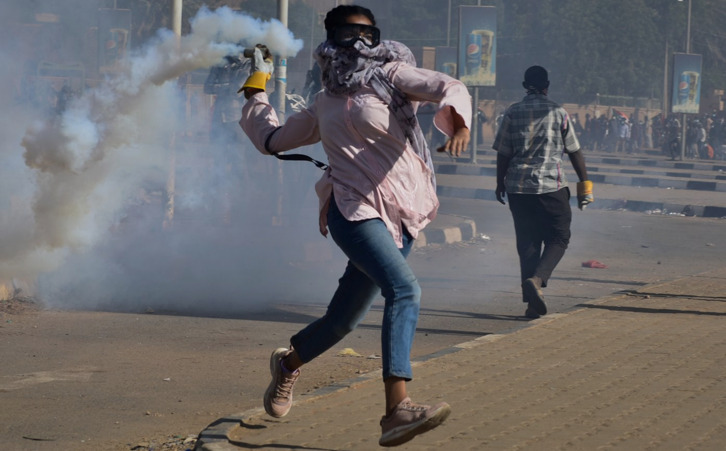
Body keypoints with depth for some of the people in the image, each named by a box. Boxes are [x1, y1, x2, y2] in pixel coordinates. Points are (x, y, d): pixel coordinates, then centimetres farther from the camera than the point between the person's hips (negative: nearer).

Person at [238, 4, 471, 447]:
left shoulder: (391, 76, 7)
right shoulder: (325, 103, 17)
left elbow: (447, 87, -12)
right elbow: (274, 138, 32)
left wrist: (457, 120, -34)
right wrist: (255, 94, 45)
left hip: (399, 213, 0)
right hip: (353, 209, 0)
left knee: (343, 320, 8)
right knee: (404, 289, -27)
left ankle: (288, 364, 41)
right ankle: (398, 408, -39)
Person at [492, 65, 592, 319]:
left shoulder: (513, 113, 4)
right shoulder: (558, 113, -1)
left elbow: (503, 153, 5)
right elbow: (574, 152, 3)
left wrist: (500, 184, 16)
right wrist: (584, 183, 11)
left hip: (518, 187, 3)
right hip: (551, 185, -3)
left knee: (527, 242, 8)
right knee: (558, 238, 8)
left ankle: (532, 303, 6)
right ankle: (537, 279, -18)